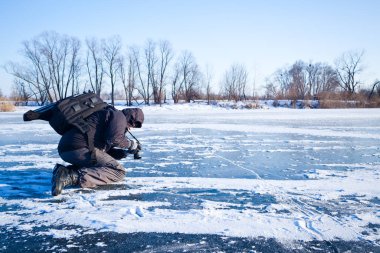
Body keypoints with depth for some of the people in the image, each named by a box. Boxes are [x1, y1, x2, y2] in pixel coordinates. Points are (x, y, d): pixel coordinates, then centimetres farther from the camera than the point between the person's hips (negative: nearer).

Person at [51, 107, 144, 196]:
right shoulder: (119, 116, 4)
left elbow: (105, 149, 30)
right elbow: (115, 139, -16)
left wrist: (125, 152, 20)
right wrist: (131, 143, 3)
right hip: (80, 148, -10)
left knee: (102, 167, 30)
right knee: (118, 171, -11)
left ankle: (66, 170, 6)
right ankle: (74, 177, -26)